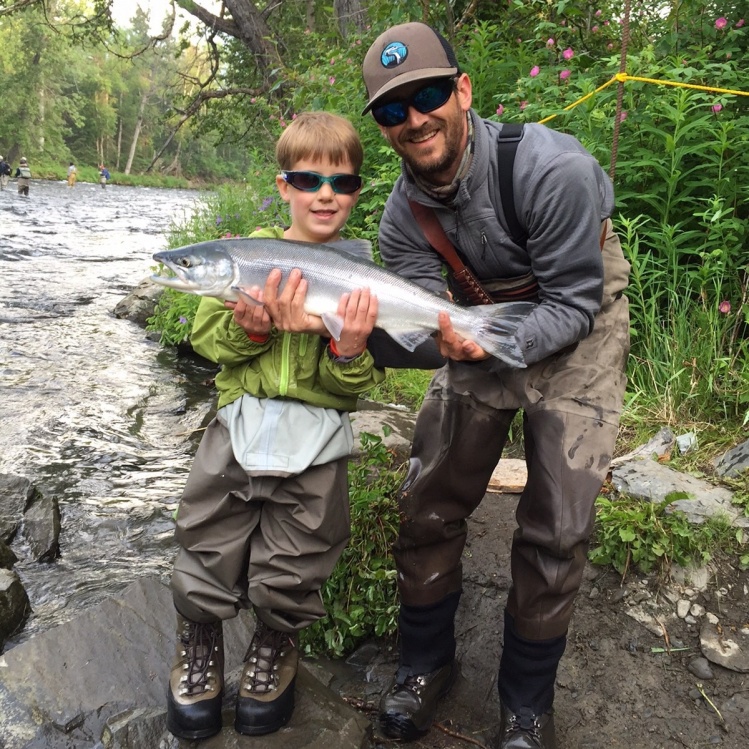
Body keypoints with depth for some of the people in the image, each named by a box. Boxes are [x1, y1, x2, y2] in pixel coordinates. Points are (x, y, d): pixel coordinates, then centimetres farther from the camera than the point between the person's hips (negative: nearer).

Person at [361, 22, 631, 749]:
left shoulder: (552, 169, -30)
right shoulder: (403, 216, -14)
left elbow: (572, 306, -23)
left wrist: (496, 345, -40)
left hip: (575, 333, -4)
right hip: (480, 330, 4)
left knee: (554, 530, -6)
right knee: (428, 503, 1)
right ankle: (425, 663, 25)